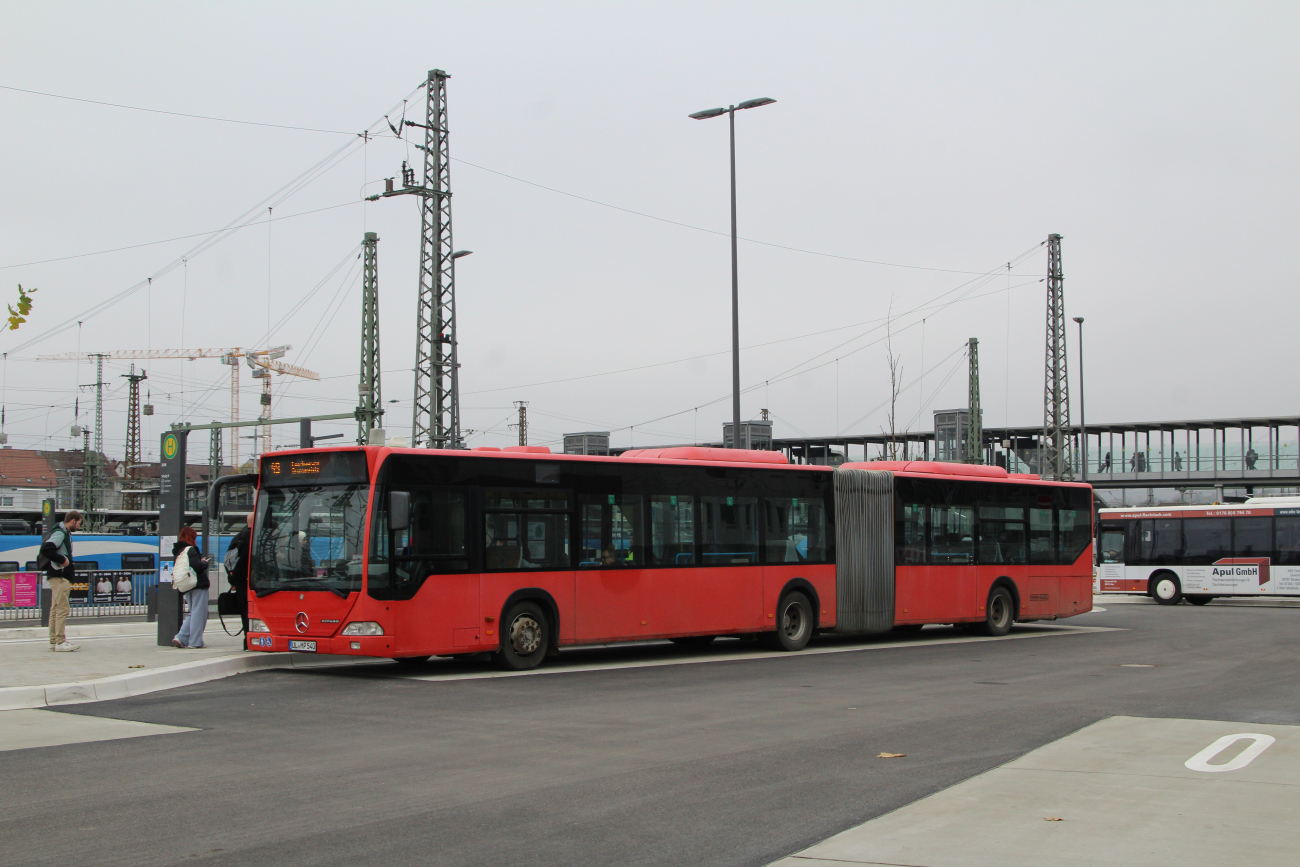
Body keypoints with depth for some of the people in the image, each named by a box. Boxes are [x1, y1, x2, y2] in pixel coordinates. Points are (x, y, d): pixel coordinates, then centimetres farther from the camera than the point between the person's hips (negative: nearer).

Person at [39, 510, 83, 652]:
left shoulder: (65, 534, 19)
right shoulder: (60, 533, -12)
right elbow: (45, 549, -25)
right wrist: (62, 560, -18)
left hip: (60, 577, 11)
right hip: (59, 577, -11)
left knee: (55, 609, 12)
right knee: (62, 609, -11)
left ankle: (54, 641, 16)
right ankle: (60, 642, -11)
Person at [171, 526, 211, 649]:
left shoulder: (178, 551, 14)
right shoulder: (191, 550, -13)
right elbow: (196, 566, -24)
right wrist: (204, 563, -3)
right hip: (198, 586, -9)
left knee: (193, 613, 17)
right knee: (198, 613, -3)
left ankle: (181, 638, 6)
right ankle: (195, 641, -3)